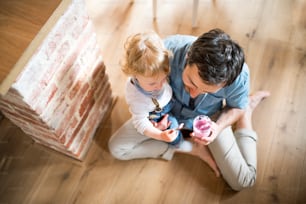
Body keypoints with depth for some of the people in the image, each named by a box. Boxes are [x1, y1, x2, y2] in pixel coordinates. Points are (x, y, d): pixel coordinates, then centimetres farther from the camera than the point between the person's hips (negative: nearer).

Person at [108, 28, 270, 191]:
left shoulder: (239, 75, -34)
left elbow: (236, 107, -9)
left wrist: (219, 126, -30)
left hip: (208, 116, -1)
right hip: (168, 112, 1)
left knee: (242, 181, -7)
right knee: (116, 147, -8)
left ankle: (248, 107, 15)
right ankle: (191, 147, -2)